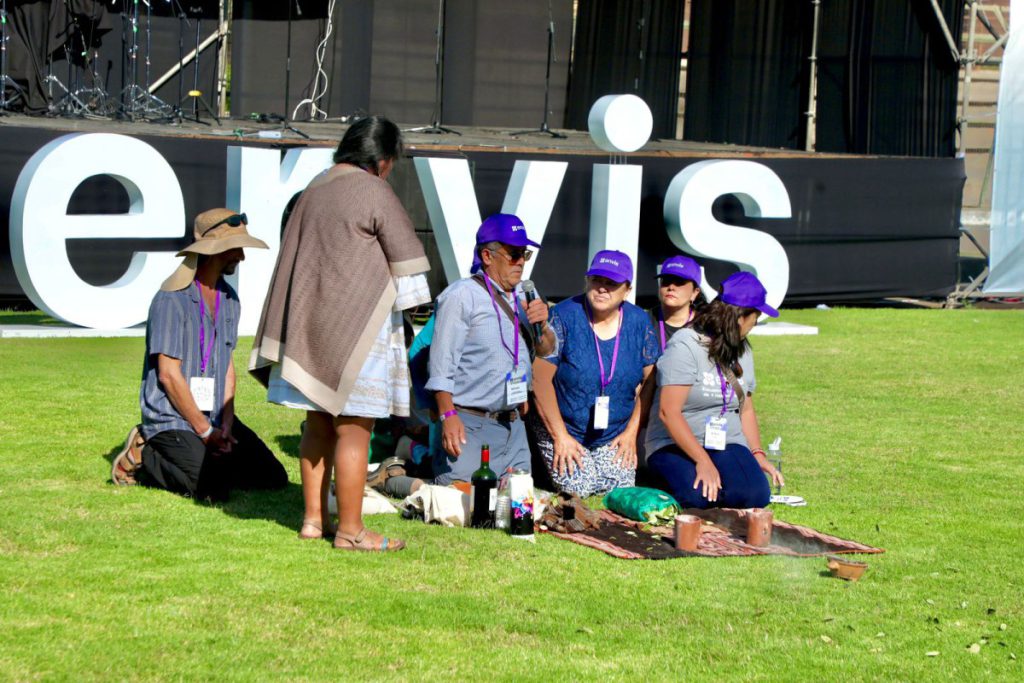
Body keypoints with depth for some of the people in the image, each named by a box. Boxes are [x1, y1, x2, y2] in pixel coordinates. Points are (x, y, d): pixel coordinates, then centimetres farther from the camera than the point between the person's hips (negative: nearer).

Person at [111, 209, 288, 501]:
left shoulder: (228, 299, 11)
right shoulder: (173, 299, -14)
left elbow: (227, 365, 12)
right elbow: (169, 374, -16)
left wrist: (226, 424, -2)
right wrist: (205, 431, -14)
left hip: (214, 415, 8)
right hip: (172, 419, -8)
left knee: (274, 478, -2)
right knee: (213, 489, -27)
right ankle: (143, 459, -2)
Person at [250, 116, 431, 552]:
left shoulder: (315, 189, 11)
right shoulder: (375, 193, -11)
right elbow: (405, 258, -6)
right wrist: (408, 301, 12)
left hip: (309, 319, 8)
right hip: (358, 327, -8)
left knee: (318, 426, 14)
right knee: (353, 431, -3)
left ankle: (314, 518, 20)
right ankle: (350, 530, 0)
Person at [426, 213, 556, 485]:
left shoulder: (521, 298, 15)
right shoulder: (461, 296, -7)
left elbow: (546, 352, 20)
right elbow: (442, 363, -11)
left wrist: (542, 326, -1)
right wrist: (448, 416, -18)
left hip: (512, 426, 7)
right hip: (469, 425, -7)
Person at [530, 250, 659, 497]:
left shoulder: (639, 322, 0)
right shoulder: (565, 317, -12)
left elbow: (649, 380, 6)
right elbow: (541, 377, -13)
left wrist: (631, 432, 0)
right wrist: (560, 436, -15)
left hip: (614, 439, 3)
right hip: (564, 432, -3)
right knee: (581, 494, -17)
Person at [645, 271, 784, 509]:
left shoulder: (742, 351, 13)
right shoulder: (684, 346, -11)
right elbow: (669, 412, -18)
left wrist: (757, 454, 4)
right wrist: (702, 460, -24)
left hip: (727, 444, 5)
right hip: (675, 445, -5)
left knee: (755, 495, -26)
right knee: (697, 495, -35)